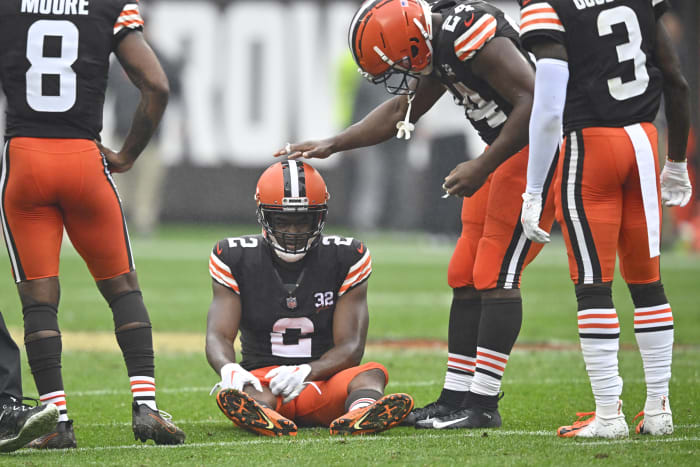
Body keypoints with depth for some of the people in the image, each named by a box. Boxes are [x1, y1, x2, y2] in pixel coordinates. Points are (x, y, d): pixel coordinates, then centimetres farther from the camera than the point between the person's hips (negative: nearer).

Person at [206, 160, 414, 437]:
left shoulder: (345, 258, 1)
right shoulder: (237, 259, 2)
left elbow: (350, 347, -6)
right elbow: (219, 336, -6)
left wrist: (307, 372, -30)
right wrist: (228, 370, -33)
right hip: (263, 378, -1)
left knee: (371, 373, -32)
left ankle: (360, 415, -68)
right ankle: (264, 419, -74)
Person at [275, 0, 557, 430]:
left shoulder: (473, 35, -24)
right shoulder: (438, 43, 7)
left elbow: (532, 101, -27)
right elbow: (401, 112, 22)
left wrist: (483, 167, -22)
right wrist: (331, 146, 19)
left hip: (536, 150, -10)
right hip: (507, 156, 10)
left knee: (495, 275, -10)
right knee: (466, 276, 9)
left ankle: (483, 404, -6)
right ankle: (455, 397, 13)